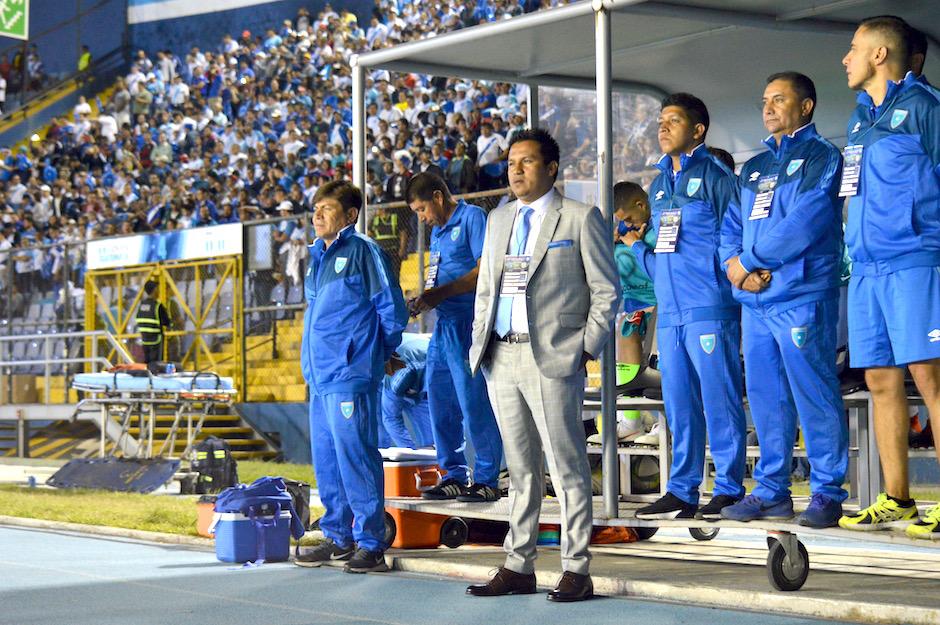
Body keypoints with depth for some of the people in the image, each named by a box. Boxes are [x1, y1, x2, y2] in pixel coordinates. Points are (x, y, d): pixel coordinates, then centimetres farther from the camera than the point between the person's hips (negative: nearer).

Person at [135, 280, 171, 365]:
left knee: (146, 360, 12)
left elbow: (137, 319, 11)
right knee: (156, 362, -4)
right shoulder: (157, 305, -14)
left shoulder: (142, 304, 5)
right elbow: (166, 321, -12)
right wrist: (167, 327, 10)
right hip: (155, 336, -7)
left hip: (144, 336, 7)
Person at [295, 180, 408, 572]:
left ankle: (371, 543, -3)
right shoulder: (318, 256, 18)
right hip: (319, 375, 9)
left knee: (355, 456, -8)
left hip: (351, 375, -9)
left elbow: (391, 308, -6)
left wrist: (383, 352, 3)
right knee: (325, 459, 12)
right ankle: (337, 537, 22)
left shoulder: (362, 251, -7)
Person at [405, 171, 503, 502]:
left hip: (469, 321, -9)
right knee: (440, 400, 9)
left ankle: (487, 480, -2)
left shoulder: (472, 217, -5)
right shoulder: (438, 230, 21)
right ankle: (454, 476, 17)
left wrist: (439, 294, -16)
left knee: (474, 401, -8)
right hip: (444, 323, 9)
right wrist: (424, 299, 5)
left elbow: (485, 270, -14)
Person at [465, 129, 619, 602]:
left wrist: (587, 349, -9)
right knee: (520, 468, 11)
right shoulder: (498, 219, 18)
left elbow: (606, 291, -2)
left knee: (567, 467, -4)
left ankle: (576, 571, 0)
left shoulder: (580, 218, 0)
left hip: (552, 358, -6)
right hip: (501, 358, 6)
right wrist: (479, 344, 11)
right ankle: (518, 567, 17)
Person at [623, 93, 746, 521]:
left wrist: (729, 280, -15)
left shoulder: (716, 177, 0)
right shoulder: (659, 185, 21)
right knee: (679, 405, 9)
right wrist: (635, 244, 7)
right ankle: (681, 491, 13)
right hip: (669, 310, 7)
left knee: (719, 401, -5)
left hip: (709, 308, -7)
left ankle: (729, 490, -1)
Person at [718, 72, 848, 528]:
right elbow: (731, 228, 18)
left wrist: (747, 260, -8)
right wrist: (734, 263, -4)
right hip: (755, 301, 7)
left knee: (814, 396, -6)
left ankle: (827, 494, -2)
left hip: (801, 297, -7)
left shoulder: (822, 158, 0)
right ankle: (771, 491, 14)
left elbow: (804, 224, -12)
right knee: (765, 399, 8)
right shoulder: (752, 169, 23)